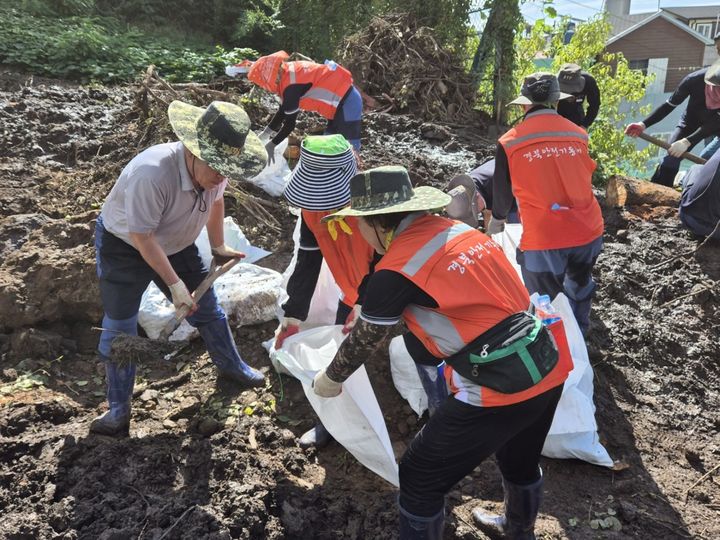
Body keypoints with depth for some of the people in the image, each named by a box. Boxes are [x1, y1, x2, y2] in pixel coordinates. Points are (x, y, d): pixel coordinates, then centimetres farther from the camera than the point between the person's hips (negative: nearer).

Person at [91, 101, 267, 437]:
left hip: (174, 244, 6)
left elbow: (216, 200, 4)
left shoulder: (214, 167, -19)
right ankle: (119, 410, 12)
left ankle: (230, 366, 35)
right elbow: (142, 238, -30)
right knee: (119, 329, -2)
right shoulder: (152, 173, -40)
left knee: (208, 308, 11)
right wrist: (174, 284, -26)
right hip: (123, 245, -5)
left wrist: (218, 246, 11)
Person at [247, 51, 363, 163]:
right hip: (341, 98, 10)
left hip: (347, 104, -10)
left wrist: (271, 144, -9)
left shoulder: (291, 85, -24)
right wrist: (266, 132, 15)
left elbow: (290, 123, -19)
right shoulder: (287, 73, 5)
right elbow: (284, 110, 15)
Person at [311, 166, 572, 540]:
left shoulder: (396, 272, -13)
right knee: (520, 460, 34)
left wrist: (329, 379, 22)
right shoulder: (458, 230, 8)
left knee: (419, 479, 11)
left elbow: (363, 342, 2)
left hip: (500, 390, -8)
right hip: (549, 368, 8)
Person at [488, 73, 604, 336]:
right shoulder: (579, 134, 4)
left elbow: (502, 190, 8)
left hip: (543, 239, -5)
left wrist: (497, 220, 29)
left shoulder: (510, 143, -5)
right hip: (589, 232, 5)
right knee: (579, 288, 29)